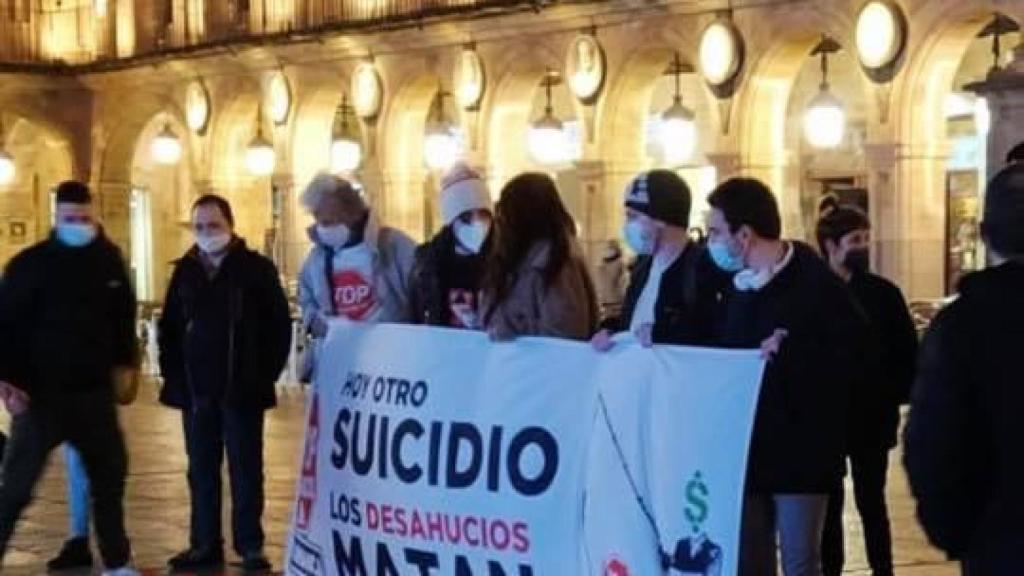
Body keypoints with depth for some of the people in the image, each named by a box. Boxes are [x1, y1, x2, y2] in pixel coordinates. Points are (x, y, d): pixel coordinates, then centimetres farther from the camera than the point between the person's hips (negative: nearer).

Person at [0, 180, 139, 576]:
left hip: (94, 391, 5)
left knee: (110, 475, 12)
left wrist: (124, 362, 11)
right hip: (41, 394, -4)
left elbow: (123, 315, 17)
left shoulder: (109, 260, 5)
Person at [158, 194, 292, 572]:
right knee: (201, 471, 8)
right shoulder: (185, 272, 10)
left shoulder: (257, 269, -2)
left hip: (242, 390, -4)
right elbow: (169, 328, 14)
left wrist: (265, 377, -7)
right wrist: (173, 377, 5)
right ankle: (205, 544, 15)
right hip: (196, 391, 4)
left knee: (245, 470, 2)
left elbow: (279, 326, -3)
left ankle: (250, 546, 8)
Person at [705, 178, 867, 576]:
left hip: (800, 453, -7)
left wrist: (791, 353, -22)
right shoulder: (737, 286, 13)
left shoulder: (814, 282, -10)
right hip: (746, 450, 7)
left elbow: (853, 350, -16)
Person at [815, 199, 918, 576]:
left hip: (872, 416, 0)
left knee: (870, 501, 6)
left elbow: (907, 353, 0)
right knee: (828, 502, 9)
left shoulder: (883, 293, -1)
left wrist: (896, 396, -10)